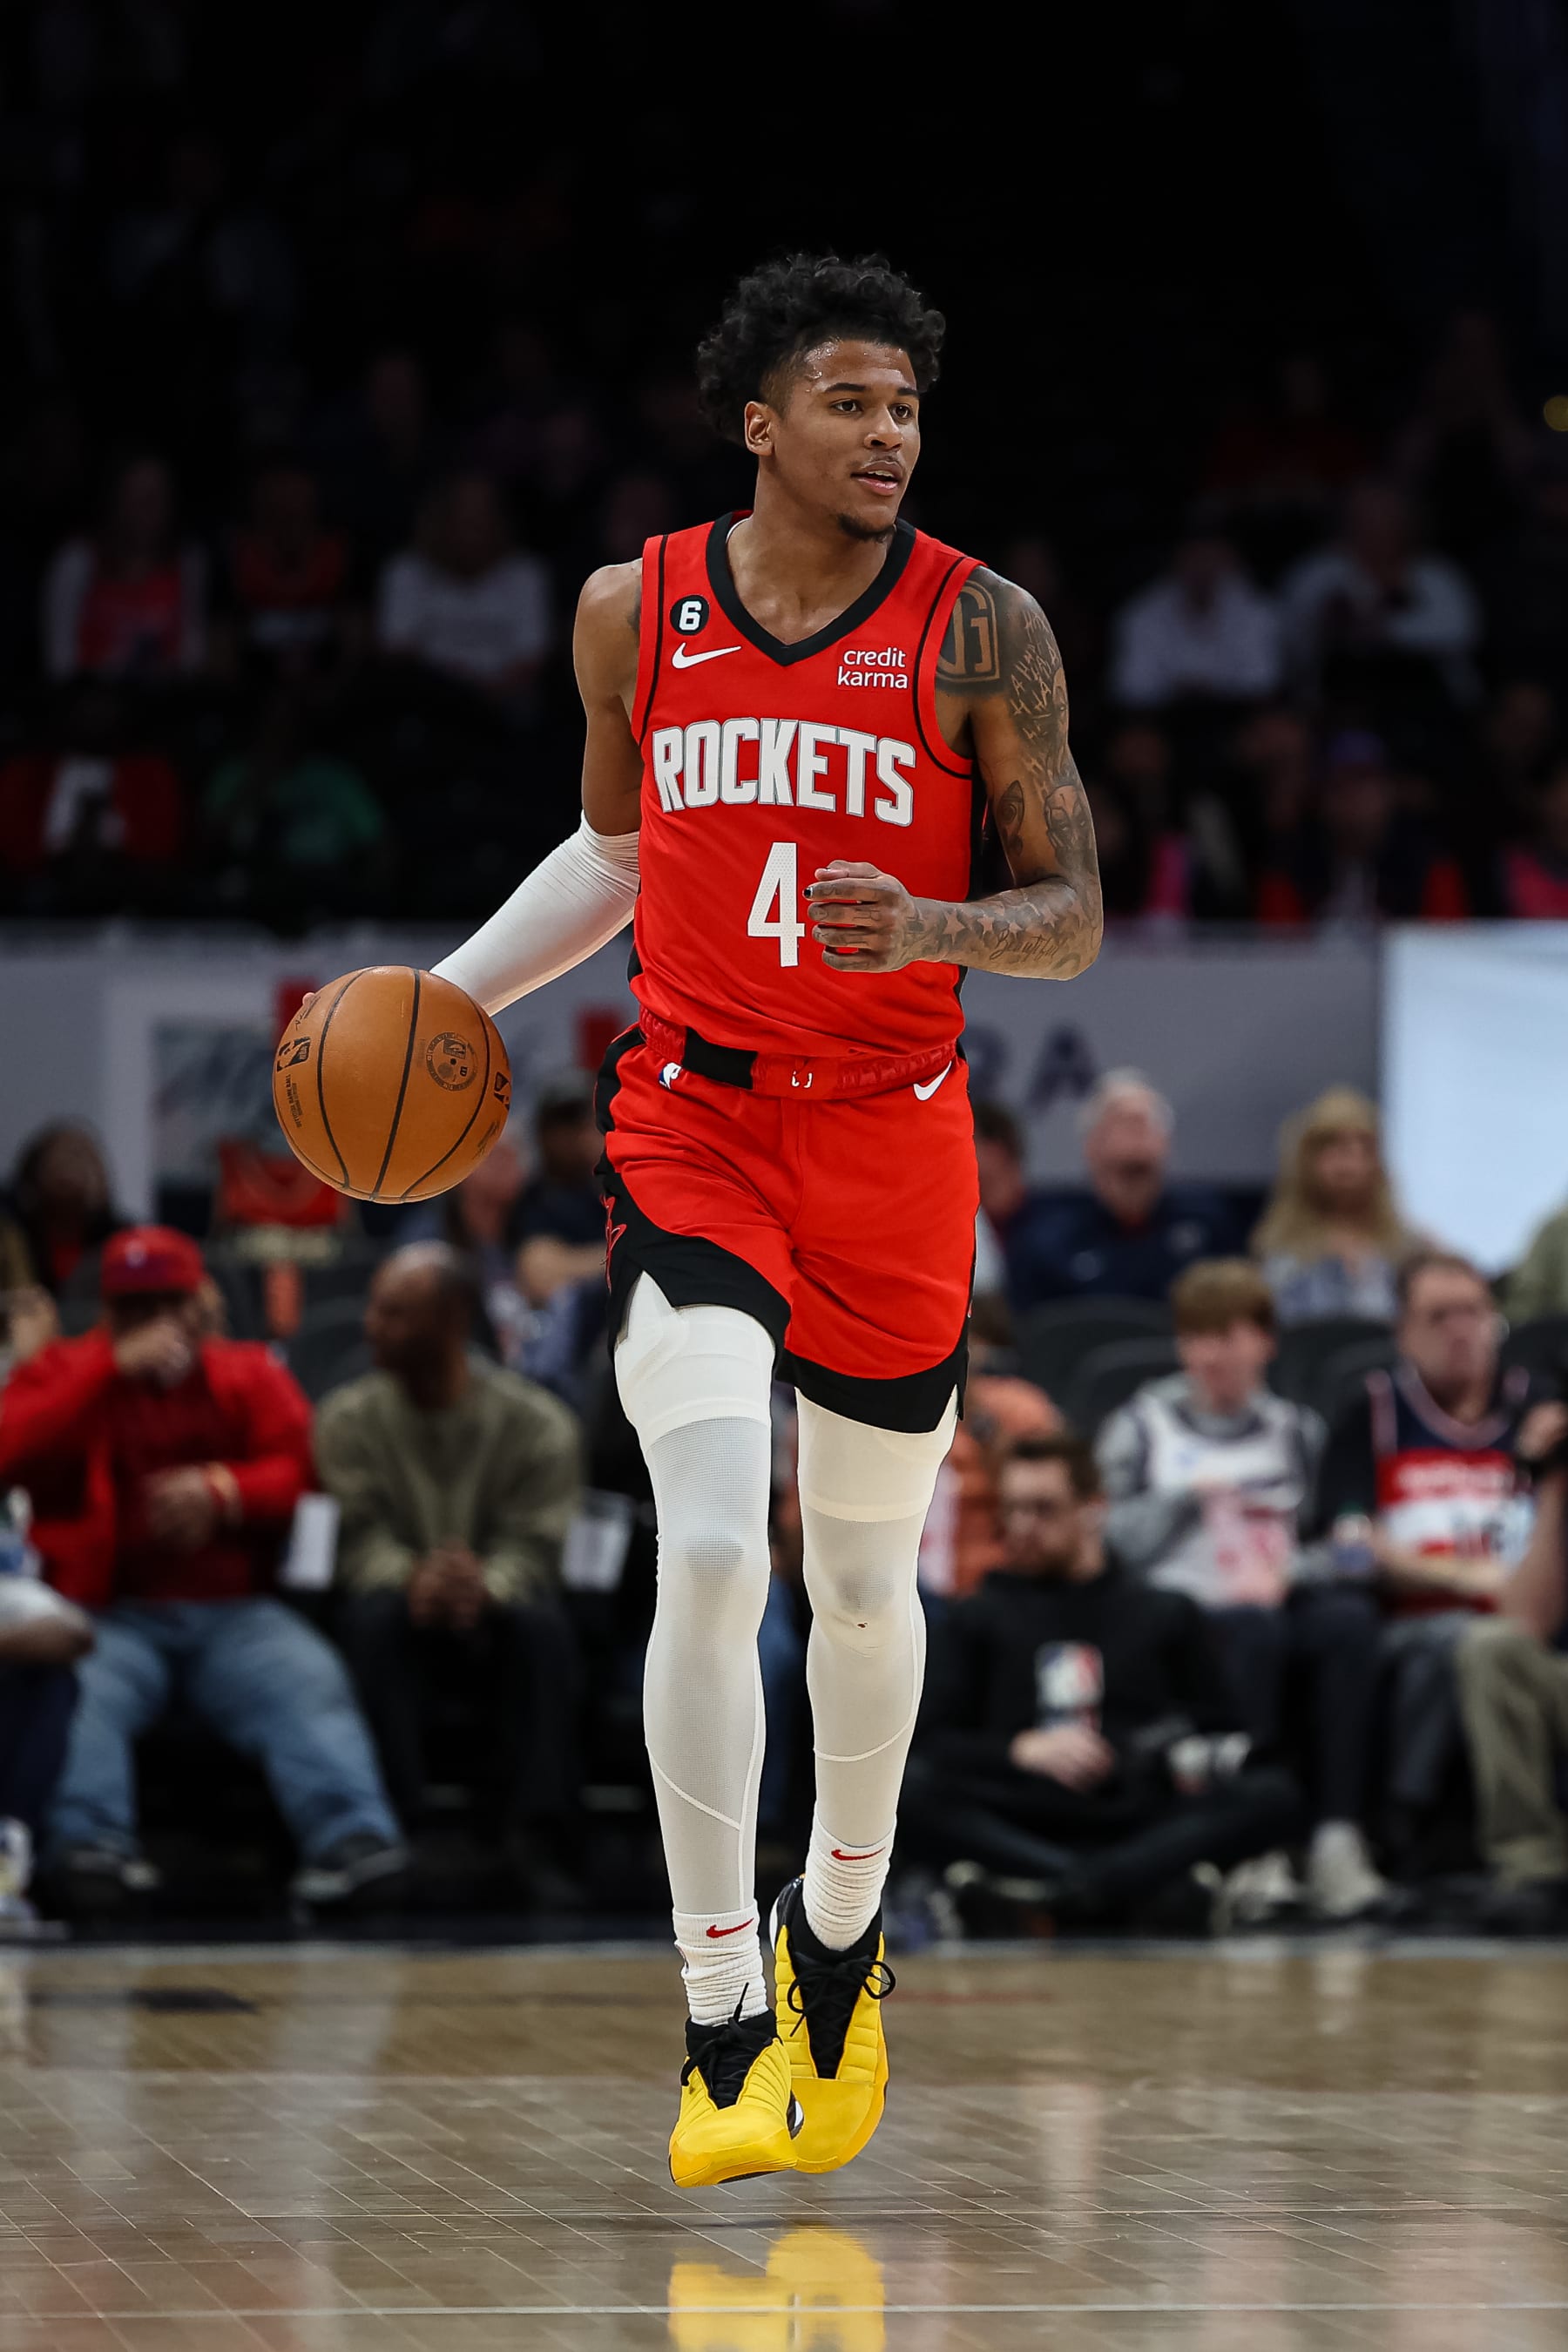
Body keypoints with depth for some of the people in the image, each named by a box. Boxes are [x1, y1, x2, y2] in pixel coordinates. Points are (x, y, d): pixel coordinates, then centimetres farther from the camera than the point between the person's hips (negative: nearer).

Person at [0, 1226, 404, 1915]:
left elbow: (303, 1466, 7)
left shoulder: (250, 1375, 19)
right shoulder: (66, 1373, 15)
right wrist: (113, 1366, -10)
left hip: (233, 1613, 1)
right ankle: (90, 1844, -47)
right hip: (111, 1616, -1)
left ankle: (351, 1836, -45)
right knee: (79, 1687, -34)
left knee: (307, 1679, -29)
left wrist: (221, 1490, -14)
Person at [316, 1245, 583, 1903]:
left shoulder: (536, 1422, -3)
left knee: (539, 1619, -33)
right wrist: (413, 1578, -33)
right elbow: (363, 1538, -9)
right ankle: (399, 1827, -37)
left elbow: (531, 1546, -13)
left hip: (493, 1624, -1)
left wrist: (484, 1585, -36)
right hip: (407, 1626, 1)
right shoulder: (349, 1419, 1)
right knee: (373, 1612, -33)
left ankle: (533, 1837, -34)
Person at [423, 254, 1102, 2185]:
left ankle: (837, 1937, 38)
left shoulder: (980, 631, -6)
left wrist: (929, 929, -25)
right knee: (711, 1552, -16)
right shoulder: (636, 611, 2)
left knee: (864, 1580, 13)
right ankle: (722, 2031, -13)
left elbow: (1073, 920, -4)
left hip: (892, 1141, 0)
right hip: (692, 1121, 0)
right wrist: (451, 997, 8)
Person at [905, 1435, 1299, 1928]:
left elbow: (1223, 1736, 20)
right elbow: (932, 1742, 12)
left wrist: (1197, 1759, -4)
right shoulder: (977, 1619, 23)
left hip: (1143, 1824, 1)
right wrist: (1022, 1749, -7)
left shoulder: (1166, 1614, 24)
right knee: (916, 1788, -32)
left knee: (1271, 1794, -28)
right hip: (1021, 1824, -1)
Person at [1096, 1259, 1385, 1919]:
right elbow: (1107, 1544, 5)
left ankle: (1338, 1835, -40)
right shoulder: (1141, 1427, 15)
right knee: (1256, 1631, -37)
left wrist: (1287, 1576, -7)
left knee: (1349, 1619, -32)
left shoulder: (1296, 1431, 21)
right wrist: (1187, 1501, -7)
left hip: (1279, 1602, 2)